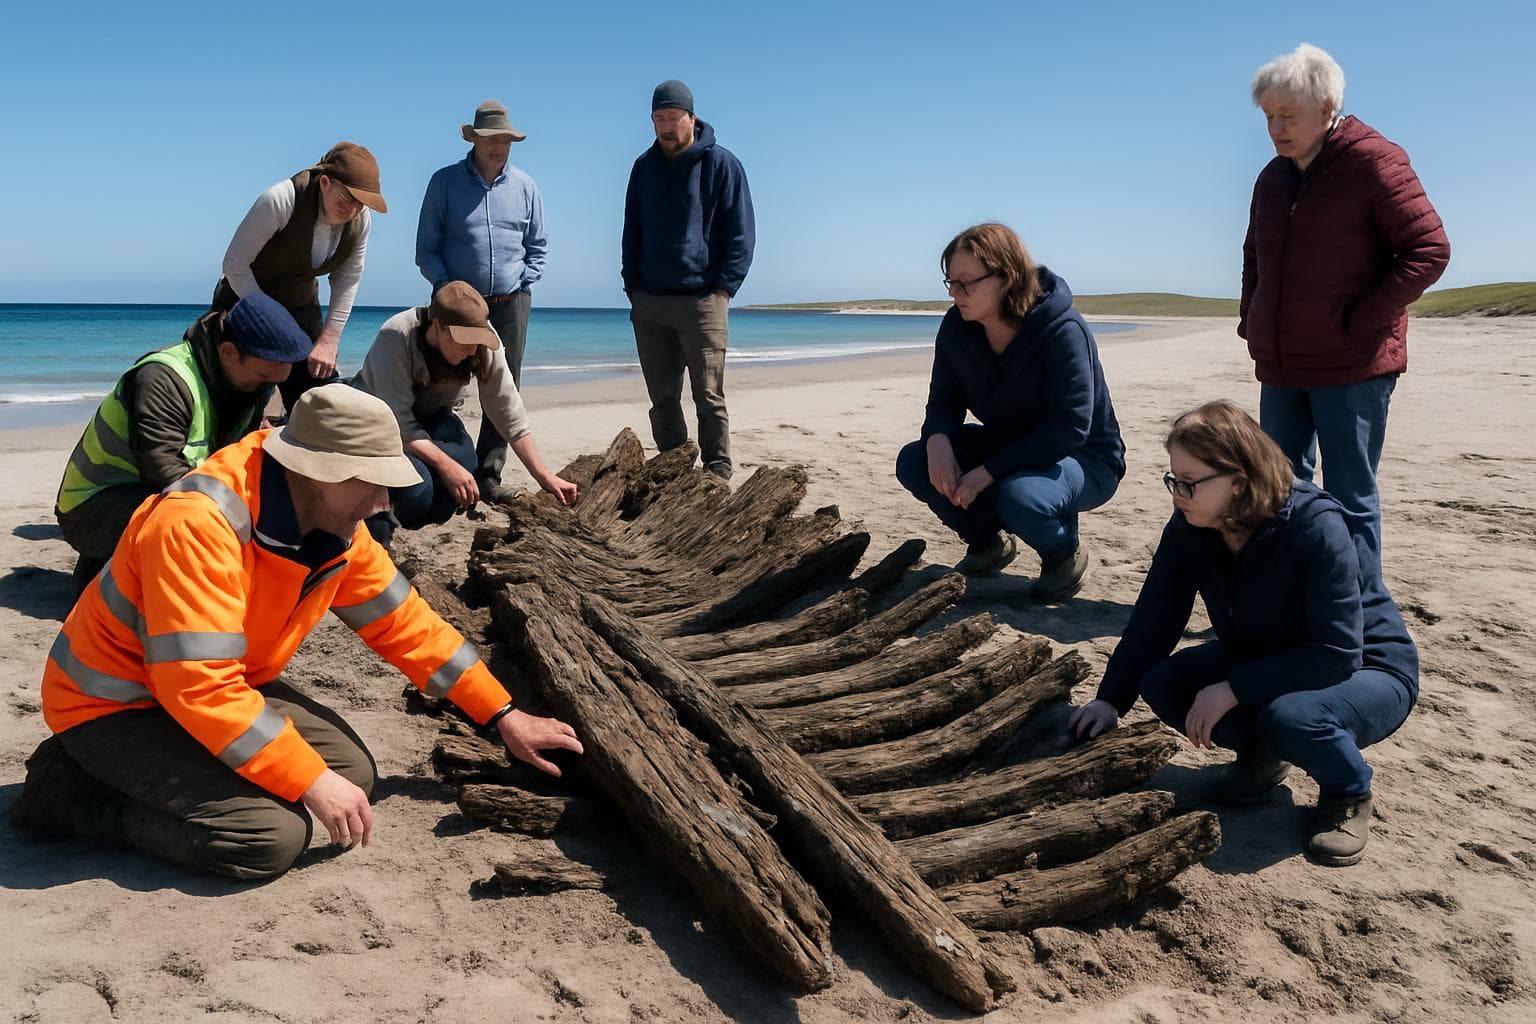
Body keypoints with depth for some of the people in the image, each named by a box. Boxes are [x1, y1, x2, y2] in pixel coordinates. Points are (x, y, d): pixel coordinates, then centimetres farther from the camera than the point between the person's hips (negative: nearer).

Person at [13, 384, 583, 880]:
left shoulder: (337, 527, -7)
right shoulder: (198, 524, -32)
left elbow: (406, 624, 1)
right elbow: (200, 687, -34)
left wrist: (503, 717, 0)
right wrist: (312, 781, -30)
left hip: (225, 685, 8)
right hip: (113, 703, -8)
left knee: (351, 772, -3)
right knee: (271, 835, -23)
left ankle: (172, 767, 7)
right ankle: (72, 791, -4)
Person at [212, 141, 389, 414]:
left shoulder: (361, 219, -11)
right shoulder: (280, 200, -27)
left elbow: (347, 281, 0)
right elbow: (235, 264, -20)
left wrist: (329, 341, -6)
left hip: (301, 308, 5)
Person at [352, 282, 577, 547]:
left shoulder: (484, 342, -22)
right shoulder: (396, 337, -33)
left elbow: (508, 411, -16)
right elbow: (397, 421, -33)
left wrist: (543, 475, -21)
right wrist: (446, 465, -44)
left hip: (430, 415, 4)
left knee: (463, 462, -29)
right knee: (415, 486, -32)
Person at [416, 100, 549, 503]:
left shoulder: (525, 187, 10)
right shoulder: (445, 182, 3)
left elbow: (537, 247, 16)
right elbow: (426, 247, 4)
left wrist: (522, 286, 2)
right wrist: (446, 285, -9)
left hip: (510, 302, 2)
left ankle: (488, 474, 6)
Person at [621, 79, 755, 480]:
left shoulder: (721, 164, -1)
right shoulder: (644, 167, 13)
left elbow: (740, 234, -2)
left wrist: (723, 287, -11)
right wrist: (632, 286, 7)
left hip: (702, 300, -4)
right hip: (648, 303, 5)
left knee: (709, 397, -4)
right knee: (662, 399, 7)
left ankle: (718, 476, 3)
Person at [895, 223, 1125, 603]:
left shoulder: (1062, 330, -27)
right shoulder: (957, 327, -10)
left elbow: (1071, 427, -31)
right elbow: (944, 401, -3)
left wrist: (988, 471, -34)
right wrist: (937, 441, -28)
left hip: (1083, 460, -6)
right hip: (1006, 446, 6)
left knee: (1018, 495, -38)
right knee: (913, 463, -14)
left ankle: (1065, 554, -2)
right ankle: (988, 540, 10)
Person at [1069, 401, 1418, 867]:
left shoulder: (1317, 528, -31)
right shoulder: (1189, 529, -14)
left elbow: (1337, 655, -33)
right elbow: (1153, 620, -11)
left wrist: (1232, 689, -34)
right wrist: (1110, 700, -21)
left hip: (1366, 670, -6)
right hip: (1264, 661, 6)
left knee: (1289, 714, -38)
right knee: (1162, 683, -17)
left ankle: (1349, 791, -3)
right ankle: (1263, 752, 9)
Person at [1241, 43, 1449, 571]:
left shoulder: (1373, 162, -8)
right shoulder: (1273, 177, 12)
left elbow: (1429, 251, -11)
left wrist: (1359, 324, -15)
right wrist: (1253, 325, 12)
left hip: (1351, 367, -7)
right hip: (1280, 367, 7)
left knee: (1350, 501, -2)